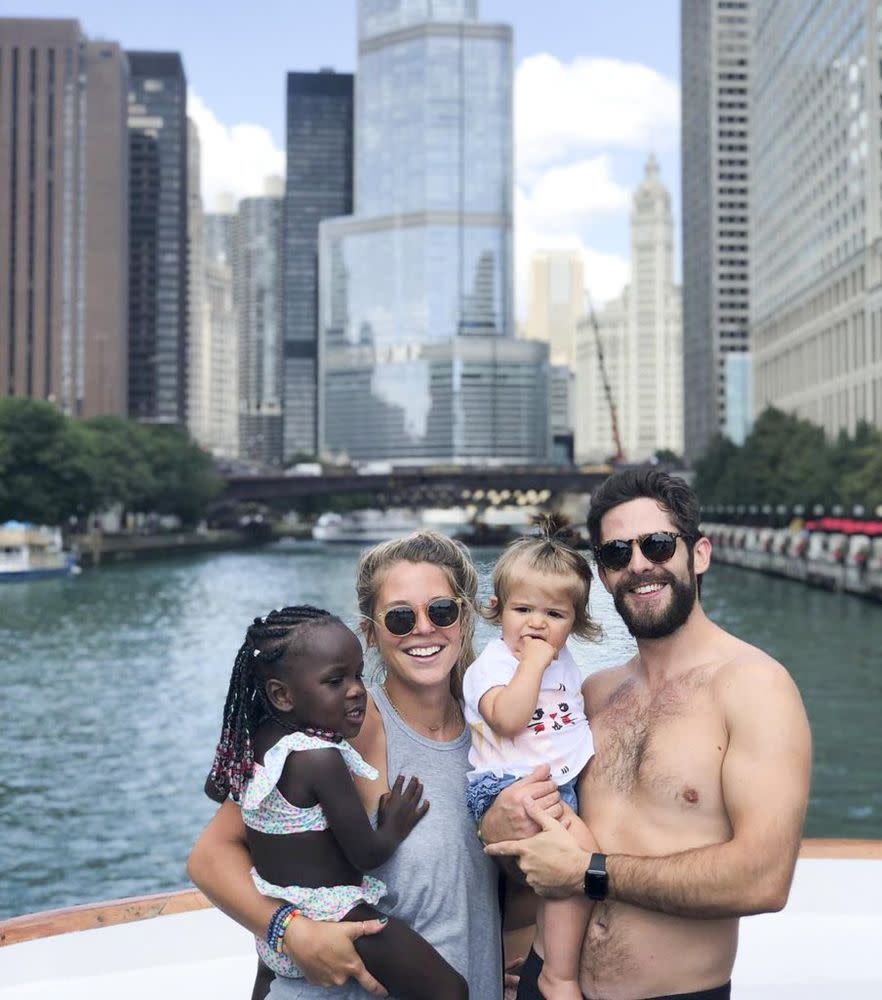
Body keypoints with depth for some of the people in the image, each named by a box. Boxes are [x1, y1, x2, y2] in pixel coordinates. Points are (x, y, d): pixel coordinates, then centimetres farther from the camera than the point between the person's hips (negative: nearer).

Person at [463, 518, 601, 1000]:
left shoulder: (565, 663, 14)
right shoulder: (491, 665, -9)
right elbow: (508, 718, -26)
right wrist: (533, 661, -21)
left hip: (562, 785, 9)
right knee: (579, 846, -25)